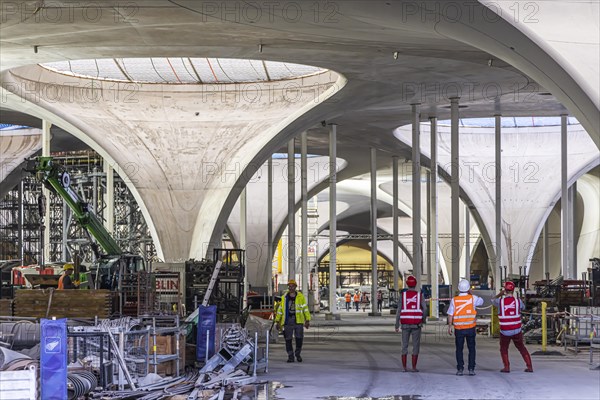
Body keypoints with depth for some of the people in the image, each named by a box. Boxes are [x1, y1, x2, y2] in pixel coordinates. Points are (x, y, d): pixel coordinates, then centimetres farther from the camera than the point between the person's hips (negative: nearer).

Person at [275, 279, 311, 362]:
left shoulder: (300, 297, 5)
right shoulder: (284, 297, 10)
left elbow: (305, 309, 7)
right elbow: (280, 310, 14)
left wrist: (307, 320, 1)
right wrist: (277, 321, 11)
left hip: (298, 320, -1)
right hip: (288, 320, 1)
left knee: (299, 338, -4)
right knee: (288, 339, 0)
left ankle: (298, 353, 17)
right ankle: (290, 356, 10)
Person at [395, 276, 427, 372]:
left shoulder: (403, 295, -1)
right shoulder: (419, 295, -1)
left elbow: (399, 310, -5)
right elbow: (425, 309, -10)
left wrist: (397, 325, 0)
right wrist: (423, 319, 9)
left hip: (405, 324, 1)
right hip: (416, 324, -1)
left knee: (404, 346, 9)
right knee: (416, 346, 6)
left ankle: (404, 367, 4)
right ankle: (414, 367, 1)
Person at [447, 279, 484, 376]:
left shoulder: (454, 300, -4)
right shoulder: (472, 298, -5)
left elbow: (450, 315, -4)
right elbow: (481, 301, 16)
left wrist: (449, 326, 4)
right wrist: (471, 293, 18)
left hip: (458, 329, 0)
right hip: (470, 328, 0)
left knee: (459, 349, 9)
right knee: (471, 349, 8)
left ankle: (460, 369, 5)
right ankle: (471, 369, 4)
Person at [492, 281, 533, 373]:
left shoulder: (500, 301, -8)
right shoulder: (518, 301, -5)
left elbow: (492, 300, 15)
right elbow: (523, 307, 18)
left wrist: (500, 294, 27)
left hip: (505, 331, -1)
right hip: (517, 330, 1)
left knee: (504, 348, 17)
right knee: (521, 347, 14)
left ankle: (506, 367, 7)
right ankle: (529, 366, 11)